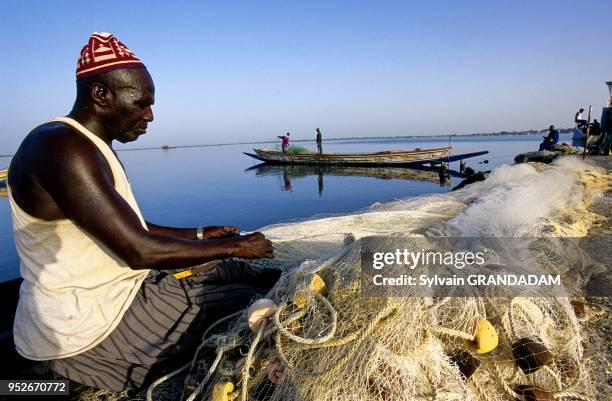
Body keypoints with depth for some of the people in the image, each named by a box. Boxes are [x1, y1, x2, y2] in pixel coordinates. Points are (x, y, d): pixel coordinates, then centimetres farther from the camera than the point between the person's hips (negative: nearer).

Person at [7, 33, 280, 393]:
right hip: (90, 327, -9)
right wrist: (236, 246, -18)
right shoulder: (61, 147, -24)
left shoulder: (95, 146, 9)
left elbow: (130, 228, 14)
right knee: (247, 302, -5)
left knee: (228, 271, 12)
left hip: (108, 294, 9)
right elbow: (139, 250, -29)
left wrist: (199, 235, 7)